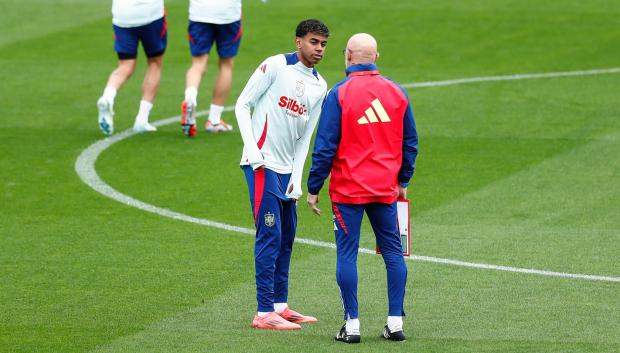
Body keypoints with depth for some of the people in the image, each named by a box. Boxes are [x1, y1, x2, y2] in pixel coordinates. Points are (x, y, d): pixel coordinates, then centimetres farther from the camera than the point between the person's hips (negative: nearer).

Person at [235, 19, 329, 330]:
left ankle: (280, 305, 23)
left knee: (286, 237, 13)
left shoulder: (319, 86, 12)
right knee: (270, 236, -10)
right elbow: (243, 105, -6)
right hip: (262, 165, -8)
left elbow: (305, 136, 14)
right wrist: (251, 148, -15)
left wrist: (297, 178, 6)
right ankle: (264, 313, -8)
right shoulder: (276, 66, -8)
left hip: (287, 169, 8)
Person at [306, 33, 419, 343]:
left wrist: (313, 188, -2)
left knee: (347, 254, 1)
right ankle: (396, 322, 10)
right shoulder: (396, 92, 4)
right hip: (385, 189, 4)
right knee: (392, 251, 11)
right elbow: (410, 143, 10)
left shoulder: (339, 94, -9)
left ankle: (352, 325, -1)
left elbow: (325, 146, -10)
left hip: (347, 190, -4)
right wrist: (403, 181, 22)